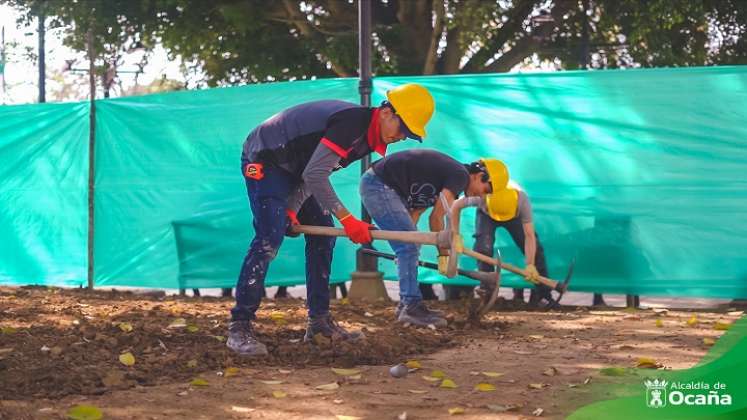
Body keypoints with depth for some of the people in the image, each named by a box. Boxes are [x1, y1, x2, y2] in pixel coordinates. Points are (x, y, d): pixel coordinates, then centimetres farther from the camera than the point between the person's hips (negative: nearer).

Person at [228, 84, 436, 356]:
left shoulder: (366, 136, 2)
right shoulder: (352, 122, -29)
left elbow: (315, 173, 2)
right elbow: (315, 175, -33)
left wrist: (293, 209, -8)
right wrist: (347, 219, -32)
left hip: (291, 166, 10)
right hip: (263, 159, -10)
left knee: (322, 235, 5)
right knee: (269, 238, -20)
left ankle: (319, 319, 12)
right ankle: (239, 327, -17)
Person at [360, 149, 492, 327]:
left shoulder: (448, 173, 17)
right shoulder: (461, 175, -12)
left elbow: (415, 211, 16)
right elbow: (436, 218, -14)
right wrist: (444, 255, -5)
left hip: (390, 187, 10)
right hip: (379, 184, -10)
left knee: (410, 247, 14)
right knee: (409, 247, -11)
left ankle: (407, 303, 19)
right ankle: (411, 307, -8)